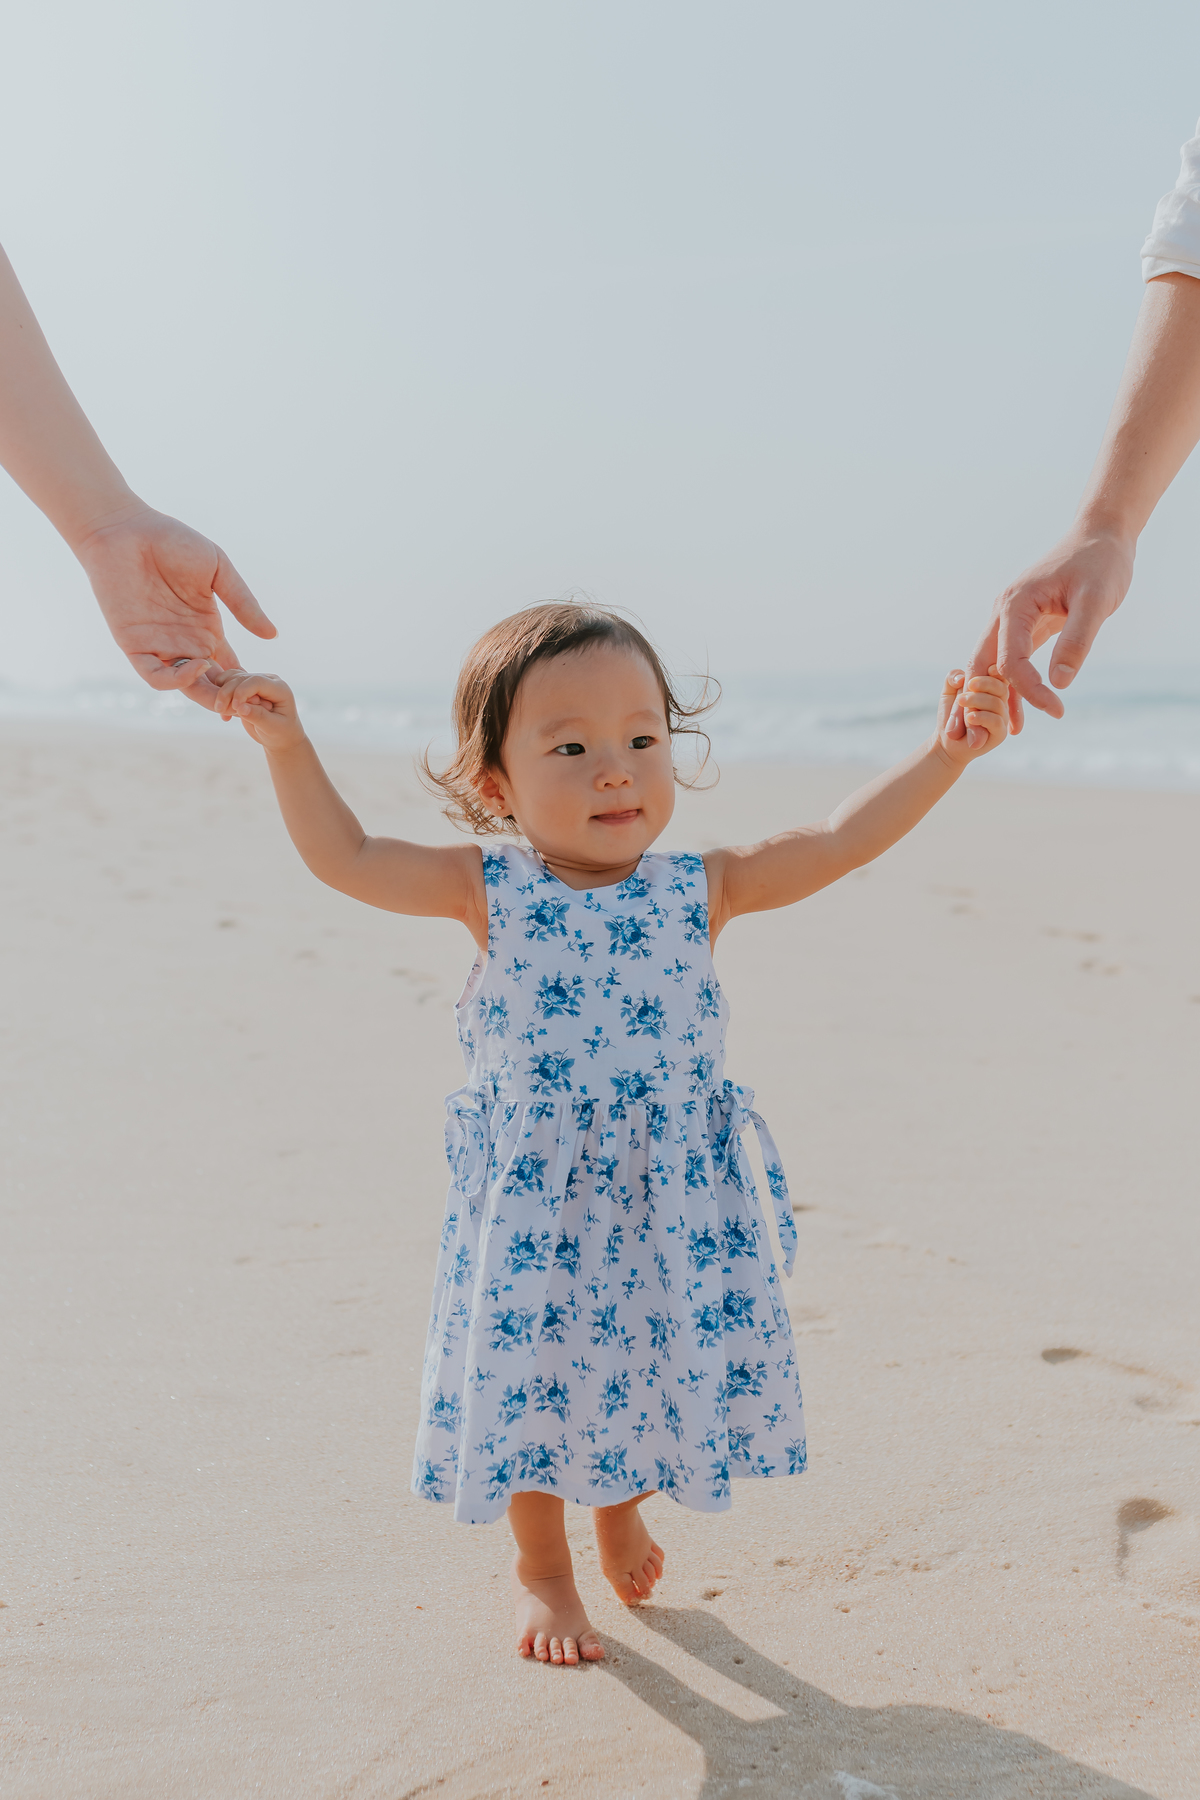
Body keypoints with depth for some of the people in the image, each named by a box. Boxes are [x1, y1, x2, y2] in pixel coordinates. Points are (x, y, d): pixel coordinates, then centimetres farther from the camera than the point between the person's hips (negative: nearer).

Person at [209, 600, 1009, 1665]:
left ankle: (622, 1511, 47)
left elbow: (841, 841, -6)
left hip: (674, 1203, 2)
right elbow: (346, 857, -2)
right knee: (533, 1382, 9)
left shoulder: (701, 890, -2)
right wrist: (289, 748, -12)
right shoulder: (490, 891, -4)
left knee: (661, 1373, 13)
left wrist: (945, 751, -14)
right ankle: (542, 1570, 36)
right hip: (532, 1203, -1)